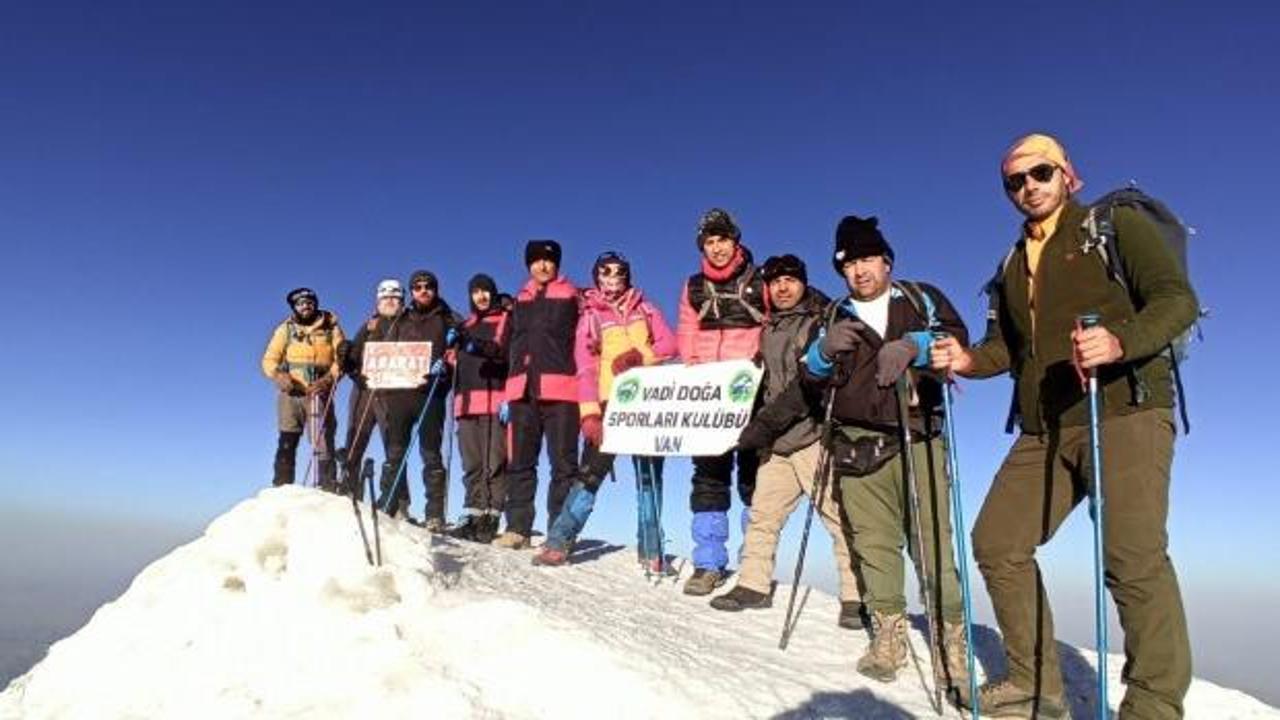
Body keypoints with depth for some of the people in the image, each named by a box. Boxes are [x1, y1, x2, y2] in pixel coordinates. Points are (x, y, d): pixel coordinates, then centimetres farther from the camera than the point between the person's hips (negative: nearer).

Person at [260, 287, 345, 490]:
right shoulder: (285, 329, 13)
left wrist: (329, 378, -16)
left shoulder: (331, 327, 9)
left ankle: (329, 491, -2)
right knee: (287, 444, -2)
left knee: (324, 443, -5)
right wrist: (279, 375, -13)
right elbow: (269, 360, 8)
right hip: (291, 393, 1)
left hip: (320, 394, -1)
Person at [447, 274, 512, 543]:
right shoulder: (466, 326, 28)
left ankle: (489, 519, -11)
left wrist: (482, 347, -22)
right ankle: (473, 516, 5)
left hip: (496, 398, -6)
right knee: (471, 464, 3)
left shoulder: (507, 319, 9)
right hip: (467, 400, 6)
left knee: (494, 463, -10)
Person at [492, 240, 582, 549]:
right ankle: (517, 528, 8)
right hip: (522, 391, 5)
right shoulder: (519, 301, 22)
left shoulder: (572, 297, 8)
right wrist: (508, 391, 14)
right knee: (519, 462, 3)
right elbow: (507, 345, 22)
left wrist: (582, 381, -10)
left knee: (563, 462, -3)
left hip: (560, 390, -4)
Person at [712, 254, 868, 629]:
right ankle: (754, 584, 21)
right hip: (776, 443, 7)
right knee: (762, 514, 9)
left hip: (814, 436, -7)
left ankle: (856, 597, 3)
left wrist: (767, 421, -17)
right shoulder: (770, 328, 18)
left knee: (840, 518, -7)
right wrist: (759, 423, 13)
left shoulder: (823, 320, -5)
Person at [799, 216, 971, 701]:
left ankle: (952, 641, 2)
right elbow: (810, 379, 13)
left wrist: (911, 346, -20)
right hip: (857, 445, 2)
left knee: (933, 541, -6)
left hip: (916, 438, -2)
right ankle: (889, 634, 14)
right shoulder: (837, 318, 20)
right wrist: (823, 351, -8)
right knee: (874, 543, 2)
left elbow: (956, 336, -3)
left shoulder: (921, 299, 13)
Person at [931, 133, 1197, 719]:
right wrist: (970, 359, 3)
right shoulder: (1013, 264, 23)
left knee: (1134, 557, -17)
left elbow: (1177, 299, -7)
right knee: (997, 542, 2)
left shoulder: (1115, 225, 4)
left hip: (1124, 411, -6)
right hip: (1044, 430, 7)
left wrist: (1122, 340, -27)